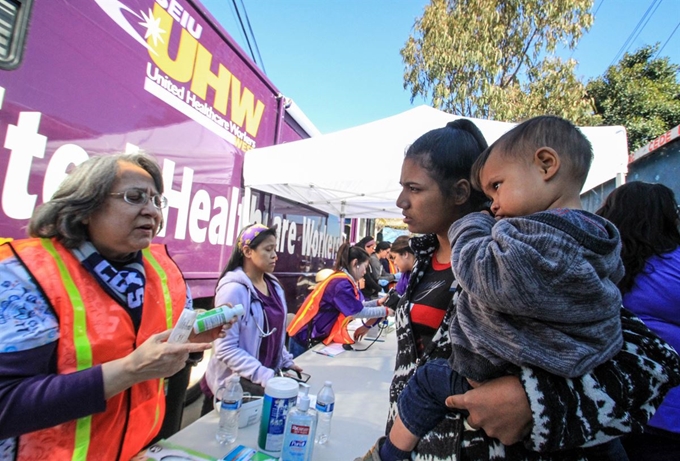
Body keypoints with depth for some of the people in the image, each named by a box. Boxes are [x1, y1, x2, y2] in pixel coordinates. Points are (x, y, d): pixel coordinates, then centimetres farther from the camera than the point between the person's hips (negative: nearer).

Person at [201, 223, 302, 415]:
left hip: (268, 376, 7)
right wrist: (265, 376, -25)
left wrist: (286, 362, 6)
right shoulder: (233, 288, -19)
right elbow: (226, 349, -21)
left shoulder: (274, 286, 4)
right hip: (233, 384, -7)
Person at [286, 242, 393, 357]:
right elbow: (357, 311, -23)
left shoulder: (341, 279, 6)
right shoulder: (341, 283, -24)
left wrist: (377, 302, 8)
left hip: (315, 337, 9)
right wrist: (384, 311, -12)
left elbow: (355, 305, 11)